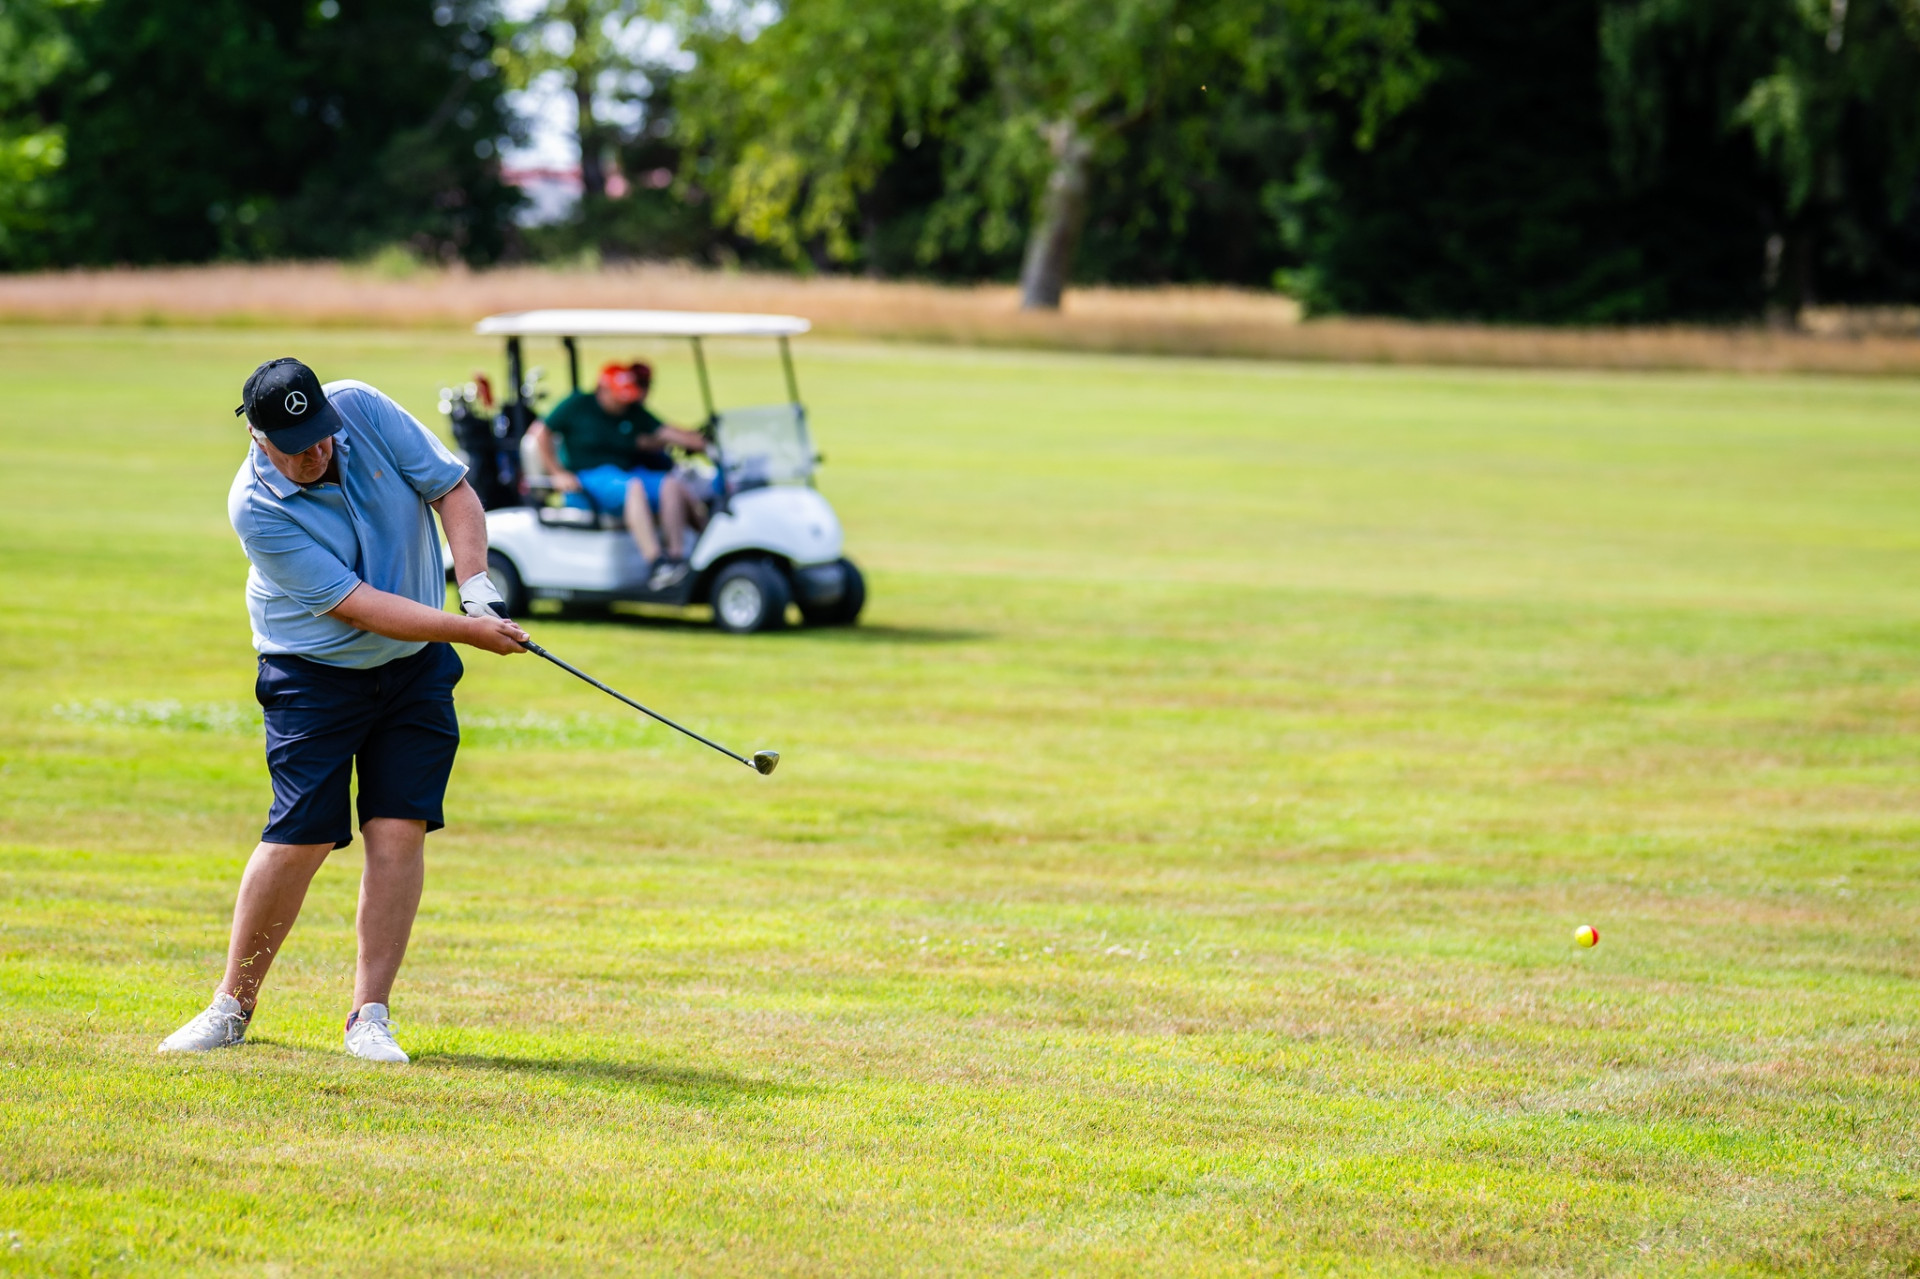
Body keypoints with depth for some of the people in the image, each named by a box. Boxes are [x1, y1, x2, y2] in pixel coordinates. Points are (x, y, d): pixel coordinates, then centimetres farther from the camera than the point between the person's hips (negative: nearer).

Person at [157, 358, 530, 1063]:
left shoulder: (364, 410, -12)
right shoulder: (257, 507, -24)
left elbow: (453, 490, -3)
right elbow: (354, 605, -25)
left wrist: (477, 589, -16)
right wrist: (464, 629, -27)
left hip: (416, 665, 4)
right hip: (314, 677, -4)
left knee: (399, 831, -6)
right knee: (299, 837, -10)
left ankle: (370, 1016, -2)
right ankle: (233, 1006, 6)